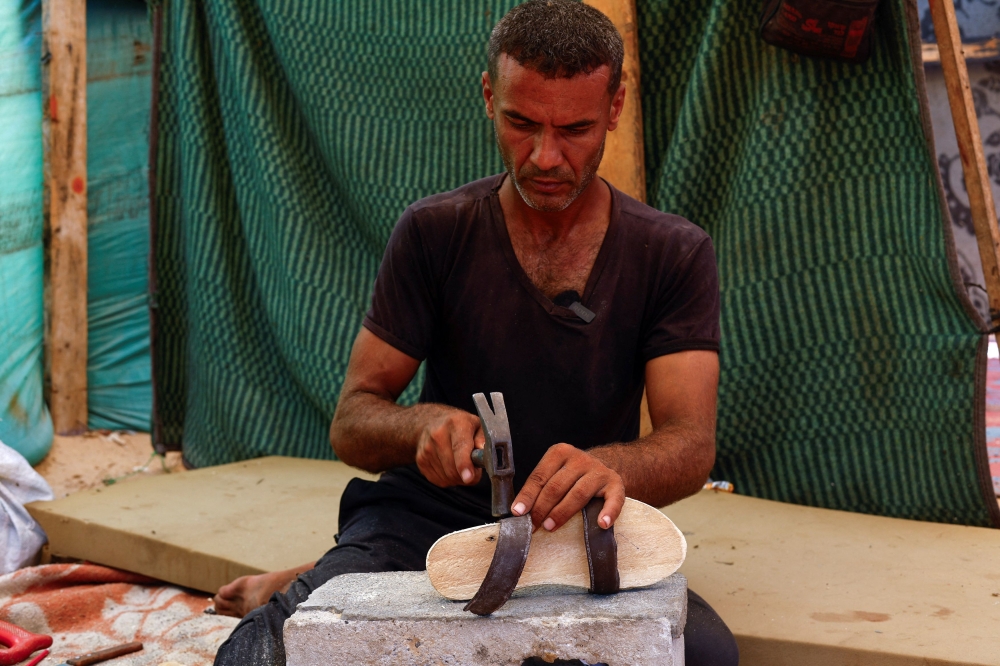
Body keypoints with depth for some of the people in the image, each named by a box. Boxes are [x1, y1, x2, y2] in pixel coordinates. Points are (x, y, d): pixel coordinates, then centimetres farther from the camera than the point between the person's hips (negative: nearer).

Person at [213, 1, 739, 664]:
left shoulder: (675, 254, 0)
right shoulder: (435, 232, 1)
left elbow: (691, 444, -11)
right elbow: (351, 425, 0)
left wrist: (609, 468, -36)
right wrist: (425, 424, -25)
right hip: (428, 519, -3)